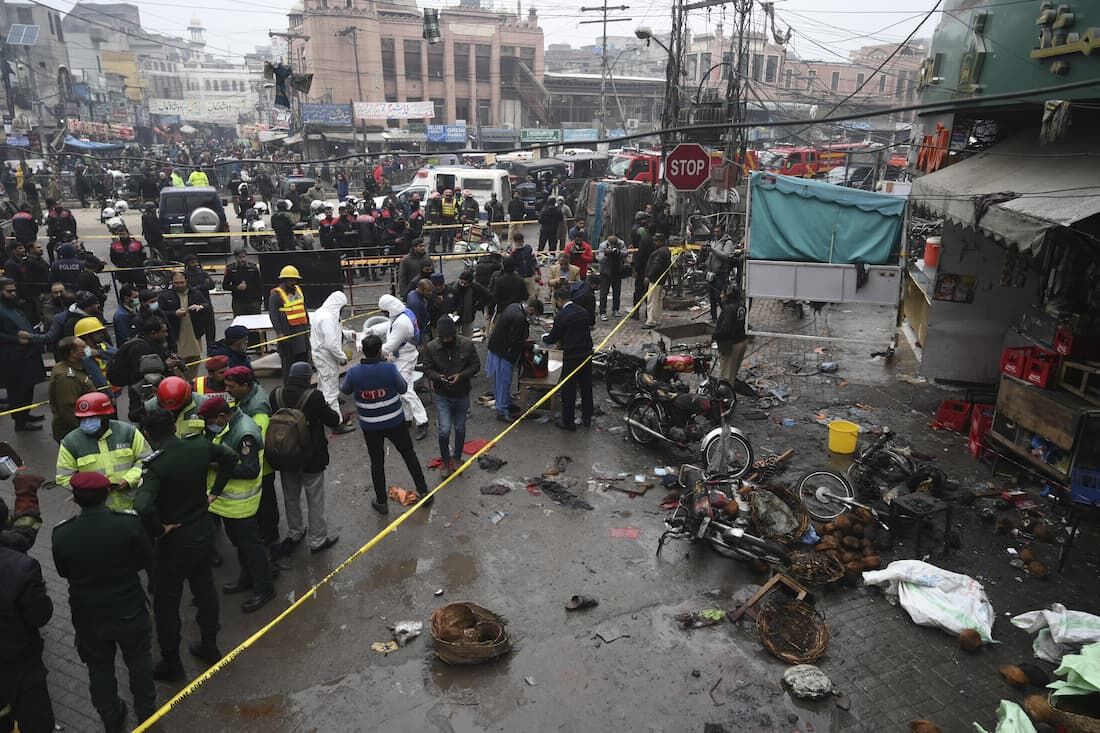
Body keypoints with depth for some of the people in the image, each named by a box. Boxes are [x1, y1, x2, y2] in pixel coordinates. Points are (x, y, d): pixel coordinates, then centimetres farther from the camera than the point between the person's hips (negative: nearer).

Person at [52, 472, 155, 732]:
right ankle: (146, 709, 41)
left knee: (100, 668, 24)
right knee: (139, 661, 23)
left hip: (88, 615, 1)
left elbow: (63, 572, -3)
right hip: (130, 610, -1)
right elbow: (146, 561, -10)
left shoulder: (61, 534, -20)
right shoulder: (130, 523, -24)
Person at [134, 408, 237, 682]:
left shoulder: (156, 465, -26)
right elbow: (230, 457, 10)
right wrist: (214, 491, 11)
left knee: (166, 604, 12)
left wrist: (158, 530, -22)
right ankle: (209, 646, 38)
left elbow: (143, 507, -40)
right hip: (204, 530, 6)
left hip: (175, 539, -6)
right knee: (204, 589, 22)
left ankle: (171, 664, 26)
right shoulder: (199, 445, -9)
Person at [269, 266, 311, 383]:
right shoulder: (276, 294, -10)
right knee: (288, 362, -3)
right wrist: (279, 332, -19)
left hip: (302, 331, 8)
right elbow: (273, 315, -14)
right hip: (288, 333, -8)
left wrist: (307, 324, 21)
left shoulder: (298, 290, 14)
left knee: (303, 358, 14)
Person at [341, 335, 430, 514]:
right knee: (409, 455, 19)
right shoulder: (390, 368, -22)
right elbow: (403, 389, -6)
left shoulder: (353, 373, -17)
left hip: (370, 427, 1)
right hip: (395, 423, -1)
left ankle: (381, 502, 26)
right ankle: (423, 491, 28)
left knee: (377, 462, 16)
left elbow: (345, 390, 4)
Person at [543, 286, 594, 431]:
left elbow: (553, 338, -8)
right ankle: (587, 418, 28)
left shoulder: (561, 316, -14)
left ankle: (568, 421, 11)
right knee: (586, 387, 16)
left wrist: (544, 337, 15)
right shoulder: (583, 311, 5)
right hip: (587, 354, 7)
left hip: (571, 356, -7)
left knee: (568, 390, 4)